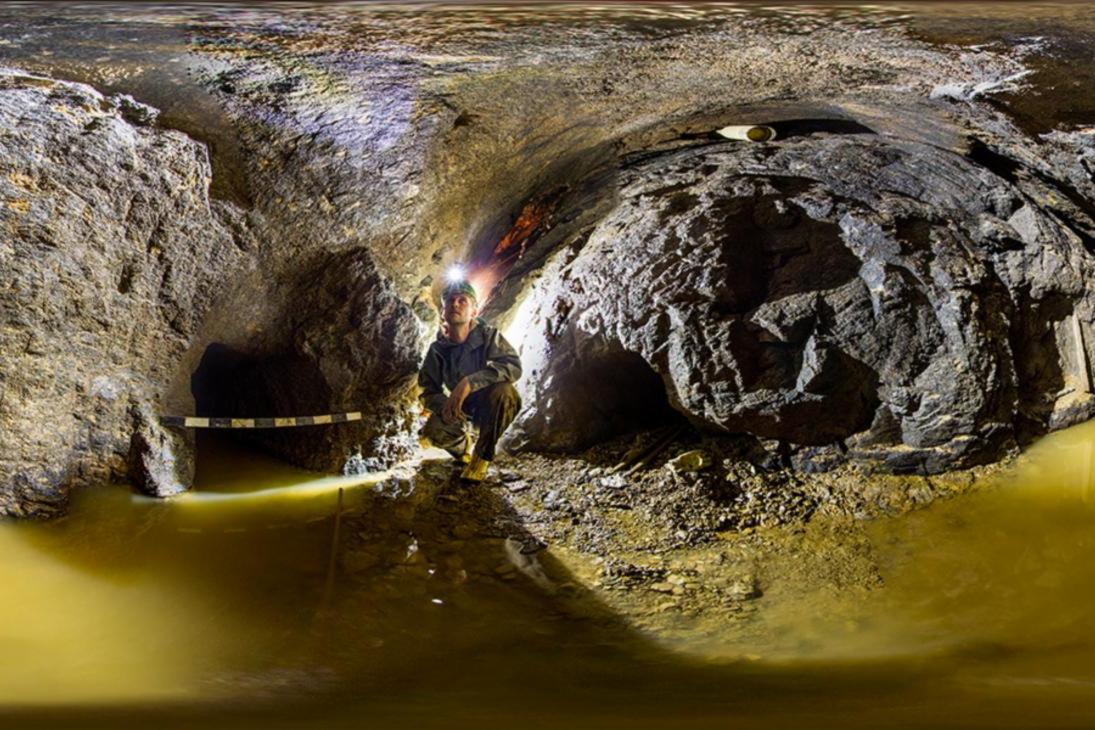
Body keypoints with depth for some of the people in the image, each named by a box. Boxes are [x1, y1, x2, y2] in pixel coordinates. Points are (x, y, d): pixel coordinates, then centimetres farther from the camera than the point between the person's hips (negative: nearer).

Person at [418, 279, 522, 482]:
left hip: (493, 406, -3)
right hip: (464, 409, 3)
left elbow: (514, 366, -36)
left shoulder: (488, 336, -19)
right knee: (434, 429, -28)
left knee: (503, 390, -37)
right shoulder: (438, 349, -10)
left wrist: (469, 382, -47)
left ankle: (482, 456, -17)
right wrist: (444, 405, -32)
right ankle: (462, 445, 12)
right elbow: (429, 391, -7)